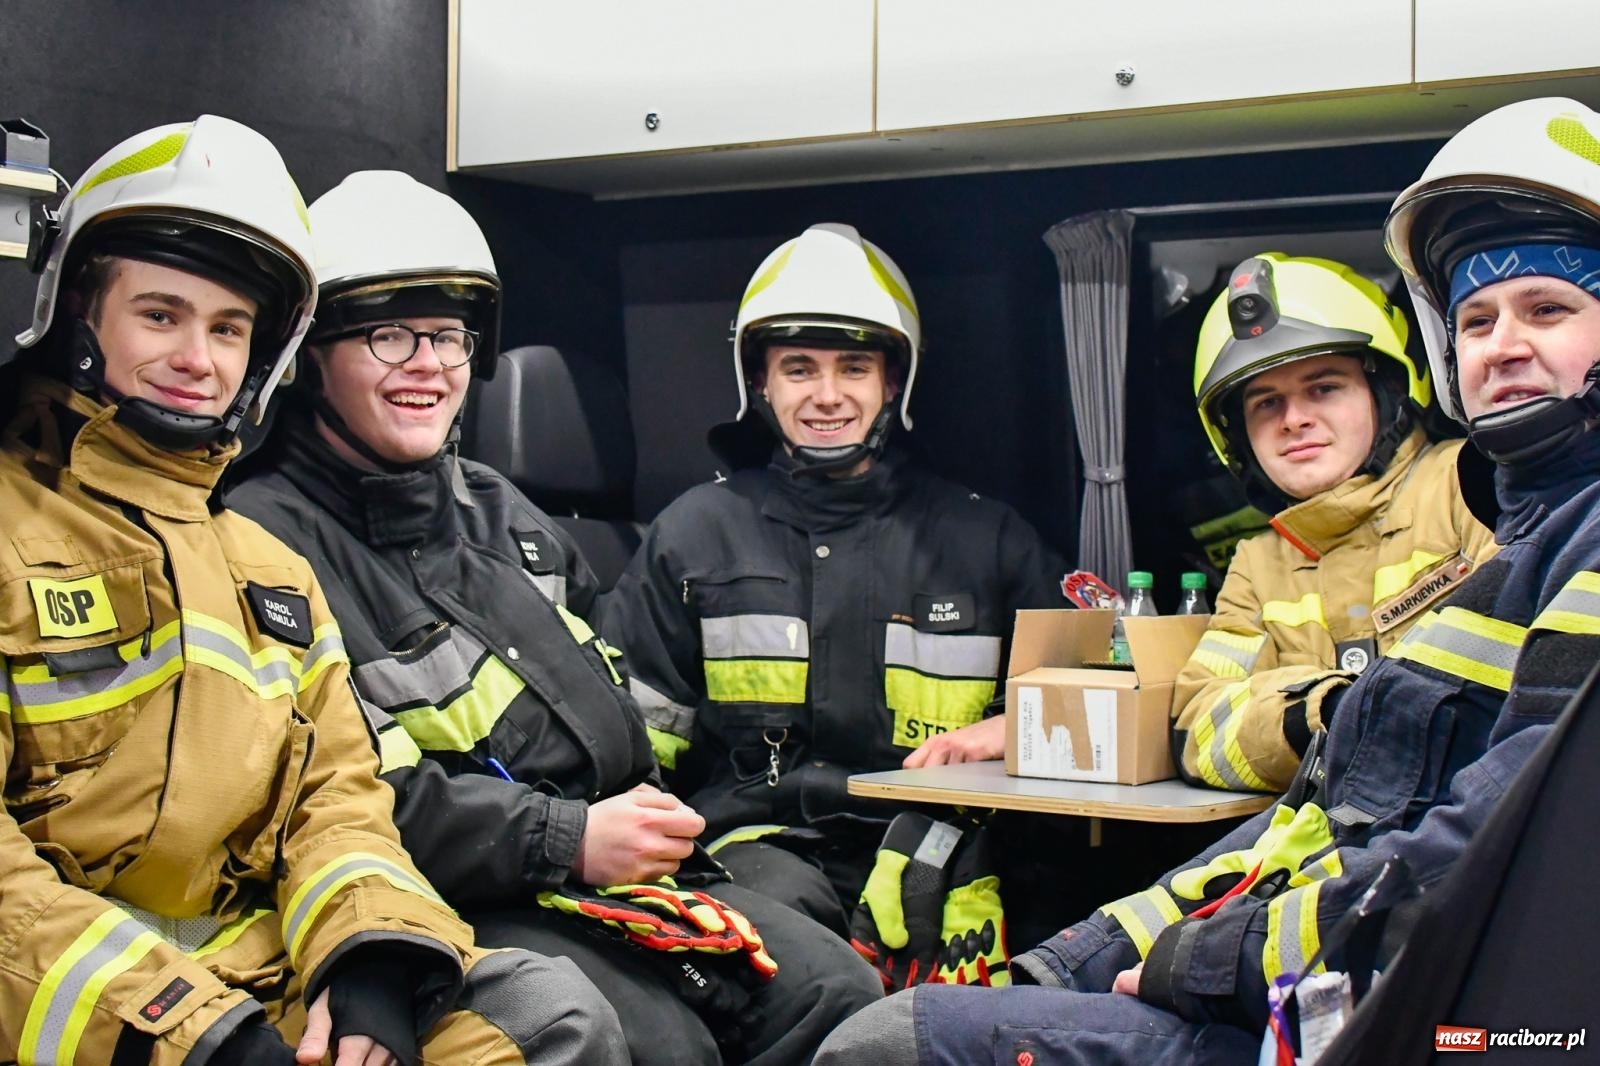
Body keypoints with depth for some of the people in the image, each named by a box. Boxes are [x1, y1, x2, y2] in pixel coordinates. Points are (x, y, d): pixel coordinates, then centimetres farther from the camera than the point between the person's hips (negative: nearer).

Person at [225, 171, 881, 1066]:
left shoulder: (495, 508, 20)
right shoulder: (273, 537, -9)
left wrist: (650, 811, 12)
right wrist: (568, 840, -18)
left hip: (618, 870, 8)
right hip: (459, 910, -8)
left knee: (841, 991, -5)